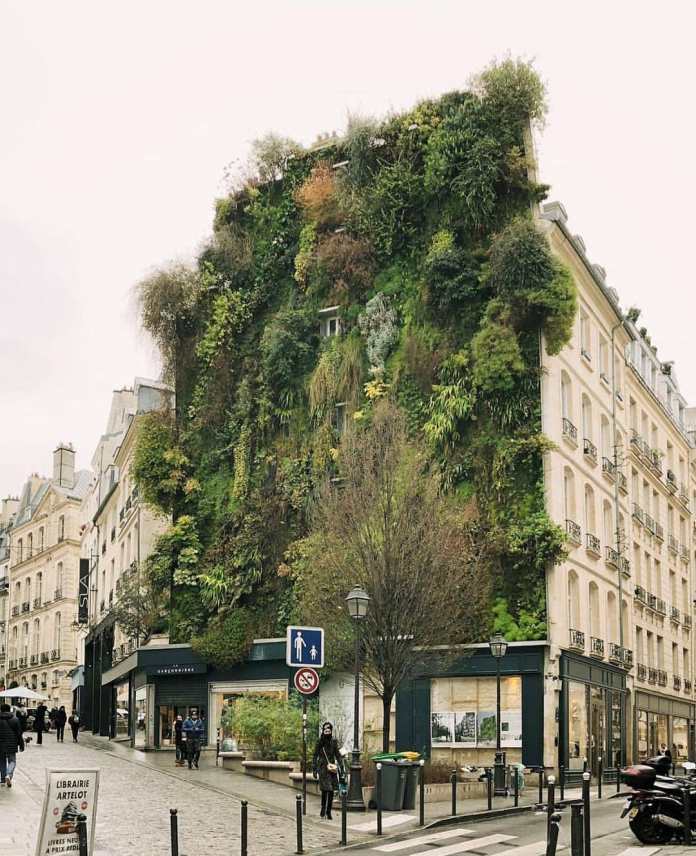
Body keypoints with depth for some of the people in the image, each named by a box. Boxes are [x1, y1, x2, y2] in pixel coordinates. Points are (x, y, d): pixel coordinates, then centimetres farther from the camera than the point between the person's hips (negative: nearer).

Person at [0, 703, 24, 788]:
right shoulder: (15, 719, -3)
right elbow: (19, 733, -2)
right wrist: (21, 745, 4)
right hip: (11, 745, -1)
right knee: (12, 761, 7)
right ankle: (9, 775, -18)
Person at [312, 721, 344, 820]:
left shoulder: (333, 741, 5)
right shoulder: (319, 742, -1)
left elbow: (338, 755, 9)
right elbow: (315, 756, 2)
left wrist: (341, 768, 3)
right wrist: (314, 769, -1)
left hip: (332, 768, 3)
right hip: (322, 767, -3)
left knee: (331, 790, 2)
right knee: (325, 789, -12)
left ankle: (328, 812, 13)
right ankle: (323, 808, 7)